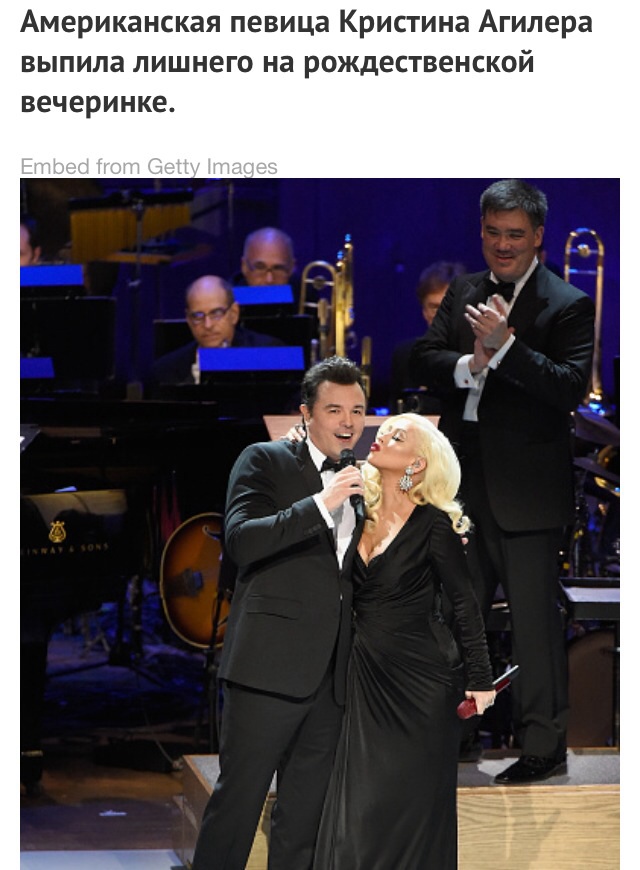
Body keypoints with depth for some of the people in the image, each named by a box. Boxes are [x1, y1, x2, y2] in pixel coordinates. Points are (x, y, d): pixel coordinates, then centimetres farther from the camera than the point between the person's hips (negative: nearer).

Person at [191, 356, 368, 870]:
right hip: (269, 667, -6)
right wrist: (320, 505, -24)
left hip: (331, 676, 6)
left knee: (306, 813, 9)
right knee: (239, 795, -5)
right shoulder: (264, 462, 0)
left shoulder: (356, 484, 19)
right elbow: (241, 541, -15)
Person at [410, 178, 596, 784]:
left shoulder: (567, 306, -9)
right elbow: (423, 359, 4)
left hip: (525, 487, -6)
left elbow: (571, 388, -19)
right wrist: (468, 364, -17)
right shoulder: (463, 293, 11)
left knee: (534, 619, 1)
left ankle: (543, 746, 10)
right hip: (465, 482, 6)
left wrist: (504, 346, -26)